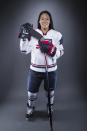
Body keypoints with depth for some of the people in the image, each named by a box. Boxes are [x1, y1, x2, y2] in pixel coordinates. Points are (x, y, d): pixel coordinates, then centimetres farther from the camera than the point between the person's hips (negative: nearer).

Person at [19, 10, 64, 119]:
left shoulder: (57, 35, -4)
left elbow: (61, 51, -1)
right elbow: (24, 50, -2)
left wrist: (53, 51, -21)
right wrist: (24, 37, -14)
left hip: (51, 69, 0)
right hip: (35, 69, 1)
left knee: (50, 91, 19)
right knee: (32, 91, 14)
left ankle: (50, 109, 44)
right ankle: (30, 109, 41)